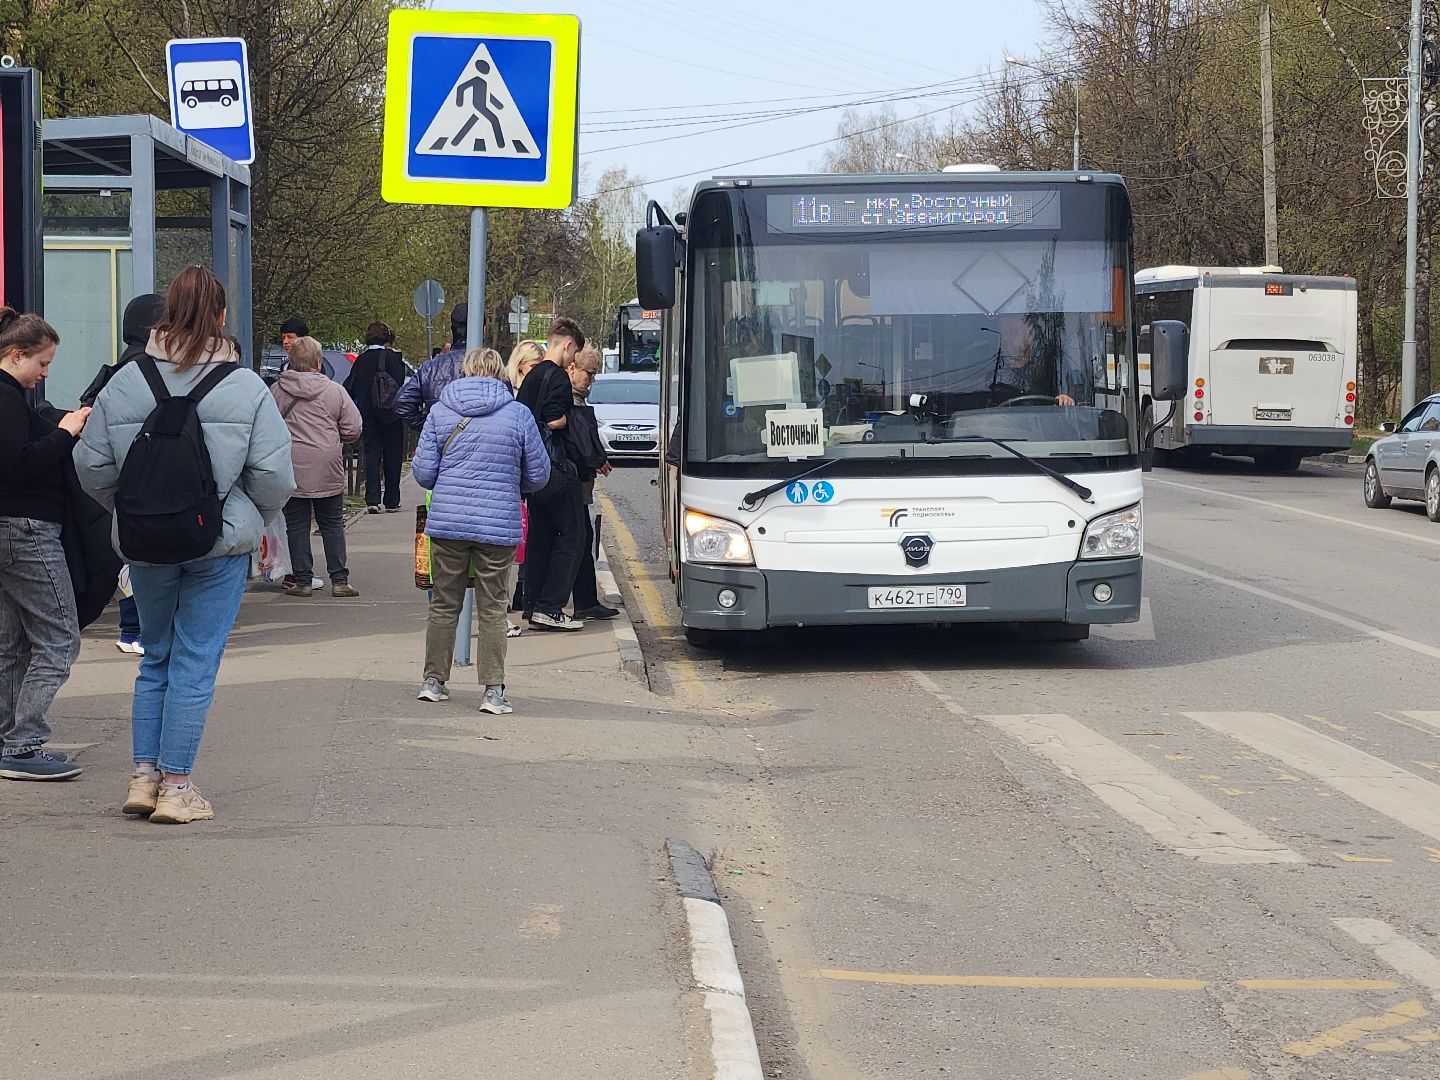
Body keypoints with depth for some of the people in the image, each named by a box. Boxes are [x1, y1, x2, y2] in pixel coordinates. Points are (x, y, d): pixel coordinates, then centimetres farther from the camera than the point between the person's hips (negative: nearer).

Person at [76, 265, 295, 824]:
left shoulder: (124, 383, -3)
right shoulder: (246, 387, -10)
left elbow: (92, 465, 2)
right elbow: (274, 474, -9)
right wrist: (255, 522, 9)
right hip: (221, 544, -3)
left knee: (156, 657, 18)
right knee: (196, 663, 4)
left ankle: (144, 776, 17)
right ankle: (175, 786, 7)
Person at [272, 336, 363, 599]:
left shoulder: (276, 391, -2)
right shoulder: (335, 390, -3)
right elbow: (353, 429, -1)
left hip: (291, 470, 0)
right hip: (328, 472, 0)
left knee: (296, 526, 8)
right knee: (332, 525, 10)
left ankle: (302, 581, 8)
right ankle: (339, 580, 9)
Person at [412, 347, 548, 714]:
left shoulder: (440, 411, 1)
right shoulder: (518, 414, -2)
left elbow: (423, 472, 0)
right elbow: (538, 475, 3)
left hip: (447, 522, 1)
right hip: (499, 526, -1)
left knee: (444, 605, 13)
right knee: (492, 609, 5)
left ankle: (433, 680, 21)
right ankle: (493, 690, 2)